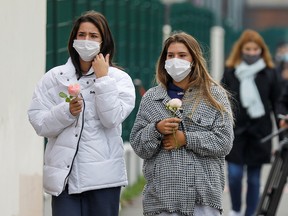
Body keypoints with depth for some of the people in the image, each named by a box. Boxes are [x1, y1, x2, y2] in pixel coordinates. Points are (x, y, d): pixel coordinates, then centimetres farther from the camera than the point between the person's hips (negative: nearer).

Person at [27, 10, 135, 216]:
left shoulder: (119, 78, 5)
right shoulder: (54, 78, 9)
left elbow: (112, 118, -10)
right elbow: (39, 123, 2)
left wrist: (103, 78, -8)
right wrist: (67, 111, -13)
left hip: (102, 175, -1)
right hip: (64, 173, 1)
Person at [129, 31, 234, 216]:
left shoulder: (214, 95, 6)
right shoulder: (151, 98, 13)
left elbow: (224, 142, -3)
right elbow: (137, 144, 8)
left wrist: (186, 139, -9)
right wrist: (156, 129, -11)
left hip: (203, 195, -1)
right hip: (162, 193, 1)